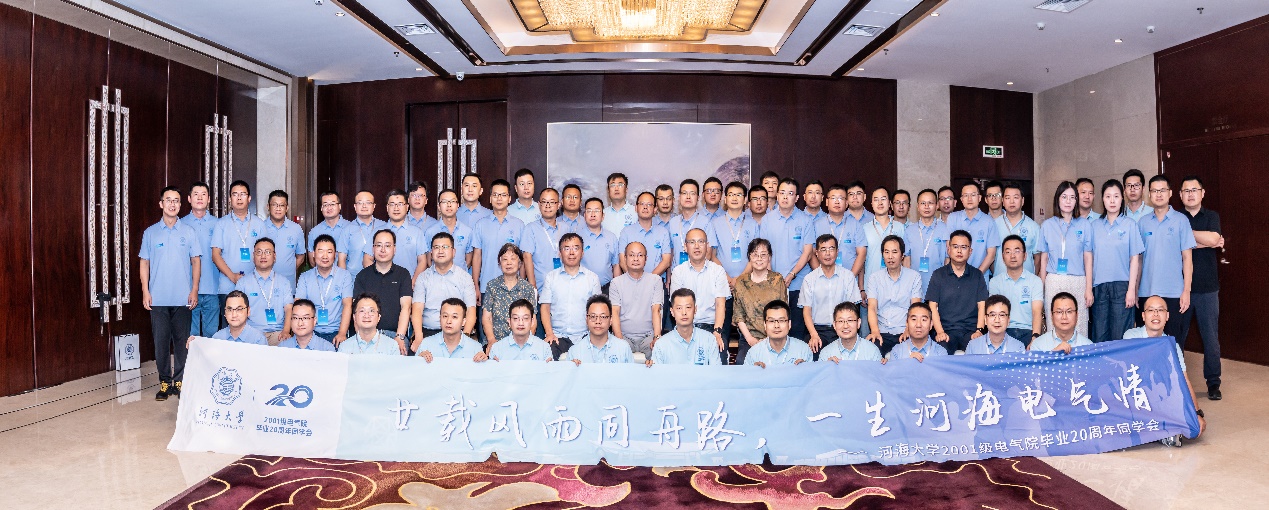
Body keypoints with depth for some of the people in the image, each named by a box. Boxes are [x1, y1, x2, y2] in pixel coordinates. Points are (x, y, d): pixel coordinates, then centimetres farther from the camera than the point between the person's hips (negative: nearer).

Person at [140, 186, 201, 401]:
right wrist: (145, 291, 0)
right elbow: (144, 263, 8)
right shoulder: (150, 233, 6)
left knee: (182, 340, 3)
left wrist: (194, 290, -2)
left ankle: (180, 380, 12)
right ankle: (165, 381, 14)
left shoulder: (189, 232, 5)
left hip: (182, 298, -1)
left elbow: (196, 262, 5)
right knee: (161, 341, 4)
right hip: (158, 298, 1)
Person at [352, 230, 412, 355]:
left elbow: (405, 307, -1)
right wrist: (364, 335, -14)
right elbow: (357, 308, 5)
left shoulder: (403, 274, 11)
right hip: (368, 334, 0)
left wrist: (399, 337, -16)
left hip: (394, 333, 0)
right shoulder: (362, 276, 15)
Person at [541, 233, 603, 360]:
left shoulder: (593, 278, 10)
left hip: (583, 336, 0)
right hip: (557, 335, 1)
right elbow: (545, 307, 9)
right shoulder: (551, 277, 12)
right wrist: (549, 333, -6)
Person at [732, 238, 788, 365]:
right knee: (741, 361, -28)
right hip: (749, 338, 1)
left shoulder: (778, 280, 7)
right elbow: (738, 315, 8)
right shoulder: (741, 282, 10)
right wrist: (749, 338, -6)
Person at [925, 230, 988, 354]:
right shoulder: (938, 275, 10)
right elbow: (932, 306, 4)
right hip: (946, 330, -1)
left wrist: (979, 331, -9)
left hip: (971, 330, 1)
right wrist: (940, 332, -10)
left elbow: (982, 305, 7)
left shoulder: (977, 275, 15)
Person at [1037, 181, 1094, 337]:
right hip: (1053, 282, 1)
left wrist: (1089, 289, 0)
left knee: (1079, 329, -2)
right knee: (1053, 328, 1)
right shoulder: (1047, 225, 8)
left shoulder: (1084, 225, 6)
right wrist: (1042, 287, 7)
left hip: (1078, 282, 0)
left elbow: (1088, 258, 5)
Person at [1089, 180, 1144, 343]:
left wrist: (1131, 289, -7)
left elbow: (1135, 259, -1)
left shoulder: (1130, 224, 1)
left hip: (1121, 285, -2)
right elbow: (1090, 258, 9)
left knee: (1119, 336, 0)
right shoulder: (1095, 225, 8)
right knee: (1098, 336, 5)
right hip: (1099, 286, 2)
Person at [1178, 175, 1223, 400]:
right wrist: (1204, 242, -11)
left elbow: (1214, 239, -12)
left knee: (1211, 337, 3)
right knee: (1176, 336, 5)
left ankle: (1213, 382, 14)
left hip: (1207, 288, 1)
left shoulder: (1212, 216, 8)